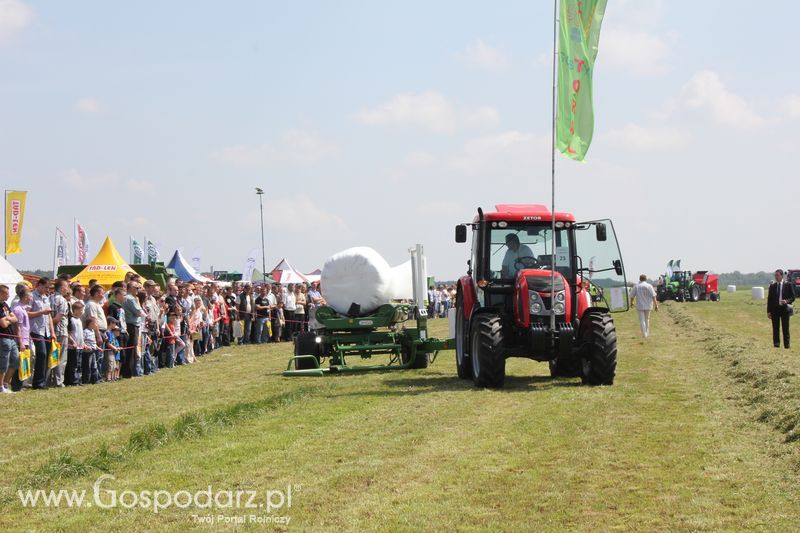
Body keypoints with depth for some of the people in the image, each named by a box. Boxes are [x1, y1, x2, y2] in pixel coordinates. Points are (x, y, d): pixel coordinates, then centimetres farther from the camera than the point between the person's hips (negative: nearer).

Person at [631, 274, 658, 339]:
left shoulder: (636, 286, -4)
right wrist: (656, 305, -4)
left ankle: (644, 334, -7)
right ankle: (647, 333, 26)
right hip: (648, 306, 2)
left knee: (642, 320, 0)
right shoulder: (649, 286, -5)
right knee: (647, 319, 19)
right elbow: (653, 296, -8)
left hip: (640, 306, -2)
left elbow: (632, 296, 0)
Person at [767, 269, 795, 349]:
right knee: (775, 328, 3)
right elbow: (769, 299, 8)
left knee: (785, 328, 1)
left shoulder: (788, 285, 2)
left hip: (784, 309, -2)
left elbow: (792, 297, 3)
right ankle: (776, 344, 8)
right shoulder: (772, 286, 8)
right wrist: (769, 311, 2)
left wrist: (787, 301, -18)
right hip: (775, 309, 2)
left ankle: (786, 345, 5)